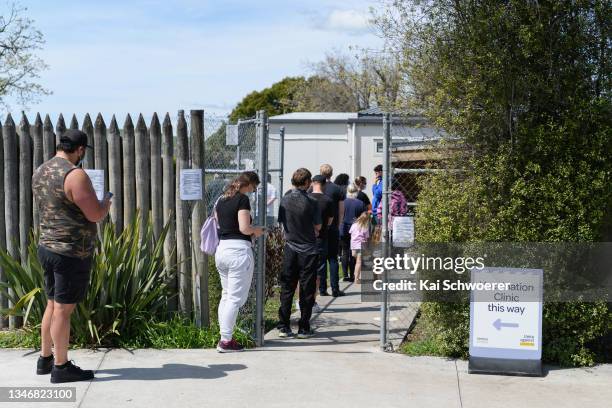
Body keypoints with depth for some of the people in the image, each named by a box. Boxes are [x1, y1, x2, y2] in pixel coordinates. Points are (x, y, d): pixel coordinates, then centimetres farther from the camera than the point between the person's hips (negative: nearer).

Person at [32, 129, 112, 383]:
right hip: (71, 251, -8)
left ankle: (45, 359, 28)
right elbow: (96, 215, -18)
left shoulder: (40, 172, 9)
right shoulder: (75, 175, -18)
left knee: (53, 305, 18)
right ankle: (61, 367, 9)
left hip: (47, 247, 8)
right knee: (63, 309, -1)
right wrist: (106, 202, 2)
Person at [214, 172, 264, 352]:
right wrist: (256, 230, 2)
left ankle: (224, 337, 21)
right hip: (238, 250, -8)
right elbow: (244, 228, -19)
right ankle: (226, 341, 0)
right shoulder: (242, 199, -11)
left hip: (221, 249, 8)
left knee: (226, 296, 18)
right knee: (236, 298, -1)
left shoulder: (222, 200, 14)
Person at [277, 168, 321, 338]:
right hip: (308, 250, -3)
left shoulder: (284, 200, -2)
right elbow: (318, 226, -3)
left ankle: (283, 327, 10)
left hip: (290, 249, 3)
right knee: (307, 290, 5)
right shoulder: (311, 202, -11)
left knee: (286, 289, 10)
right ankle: (304, 328, 7)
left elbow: (281, 222, 8)